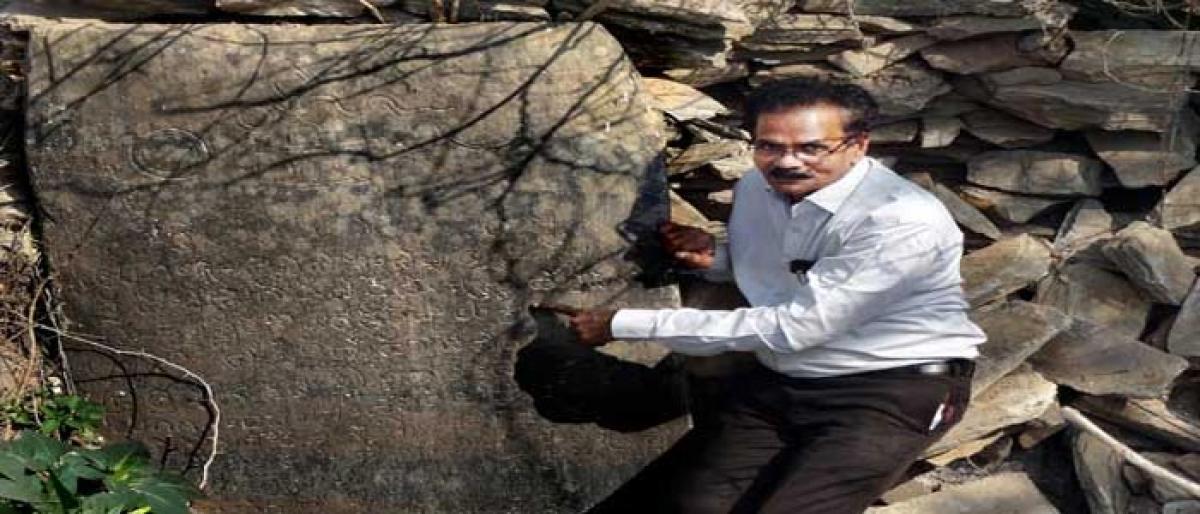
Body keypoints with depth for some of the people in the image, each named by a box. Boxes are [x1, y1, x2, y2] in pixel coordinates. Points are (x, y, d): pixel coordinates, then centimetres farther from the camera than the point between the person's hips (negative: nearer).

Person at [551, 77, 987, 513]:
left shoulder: (903, 220, -21)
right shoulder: (755, 187, 3)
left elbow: (792, 329, -23)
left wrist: (623, 325, -18)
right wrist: (713, 257, -2)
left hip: (893, 390, -5)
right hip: (774, 383, 6)